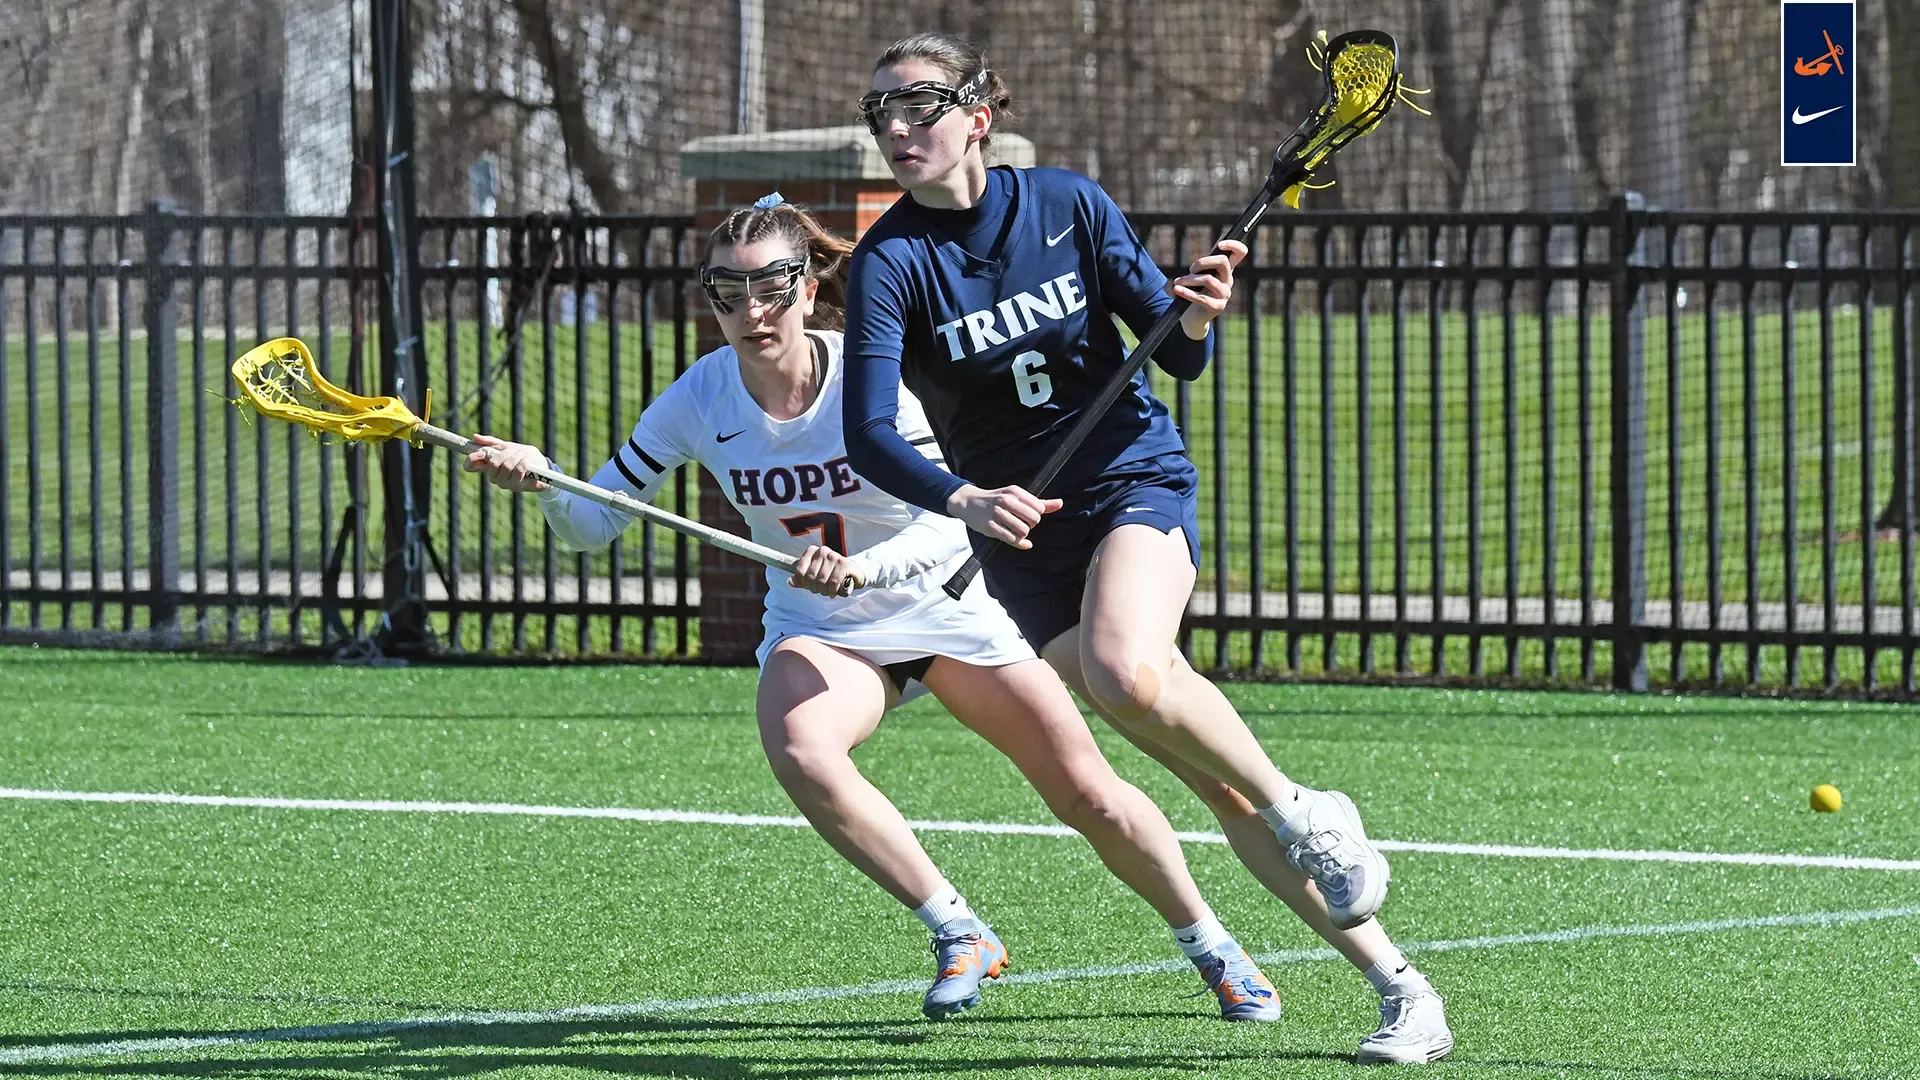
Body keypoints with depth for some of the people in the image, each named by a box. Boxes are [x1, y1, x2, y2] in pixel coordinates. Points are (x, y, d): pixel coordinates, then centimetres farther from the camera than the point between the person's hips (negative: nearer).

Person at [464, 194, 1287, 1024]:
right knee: (800, 749, -33)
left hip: (946, 607, -1)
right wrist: (541, 482, -31)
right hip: (818, 631, 1)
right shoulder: (700, 401, -14)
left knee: (1090, 800, -3)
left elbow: (948, 528, -27)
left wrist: (859, 569, -45)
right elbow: (592, 524, -10)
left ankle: (1209, 945, 25)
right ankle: (960, 937, -17)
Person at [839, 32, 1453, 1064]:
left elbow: (1178, 357, -1)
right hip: (1024, 535, 1)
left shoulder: (1066, 203, -5)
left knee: (1124, 668, -34)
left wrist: (1196, 319, -25)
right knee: (1214, 774, -5)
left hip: (1135, 475, -1)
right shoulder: (889, 263, -8)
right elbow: (869, 435, -19)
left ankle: (1308, 815, -11)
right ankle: (1394, 983, 0)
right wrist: (964, 501, -37)